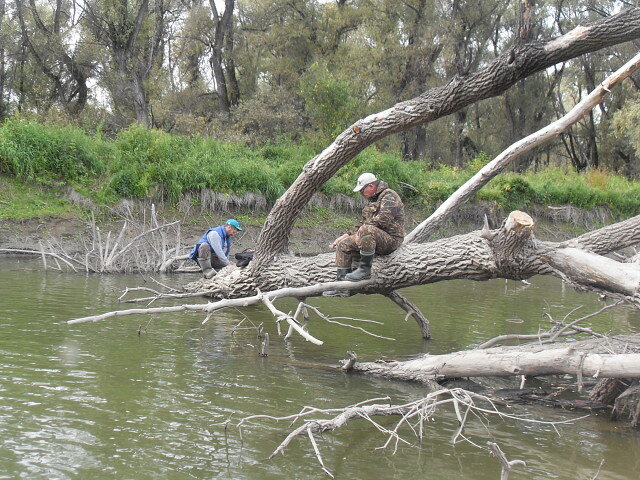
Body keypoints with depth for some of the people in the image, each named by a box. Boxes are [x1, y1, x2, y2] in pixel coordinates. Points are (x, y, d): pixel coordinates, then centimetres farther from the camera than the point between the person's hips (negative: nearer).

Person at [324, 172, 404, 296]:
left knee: (367, 229, -37)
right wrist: (345, 236, 19)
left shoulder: (389, 196, -10)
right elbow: (363, 222, 29)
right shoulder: (373, 200, 22)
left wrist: (360, 233, -20)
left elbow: (384, 219, -25)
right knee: (343, 245, 1)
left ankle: (365, 269, -25)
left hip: (391, 239, -10)